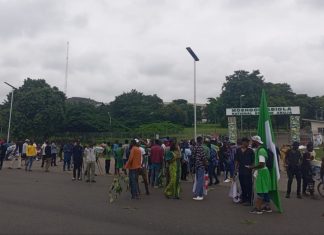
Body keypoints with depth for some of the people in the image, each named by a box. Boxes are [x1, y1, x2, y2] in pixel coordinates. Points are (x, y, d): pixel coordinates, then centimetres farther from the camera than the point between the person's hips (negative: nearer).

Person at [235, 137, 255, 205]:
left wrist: (252, 168, -7)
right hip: (241, 171, 4)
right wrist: (236, 168, 6)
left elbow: (253, 161, -2)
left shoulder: (250, 151, -3)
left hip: (248, 171, -4)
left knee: (248, 186, -2)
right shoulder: (238, 150, 6)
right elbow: (236, 160, 12)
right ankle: (243, 198, 26)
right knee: (242, 185, 13)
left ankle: (248, 200, 7)